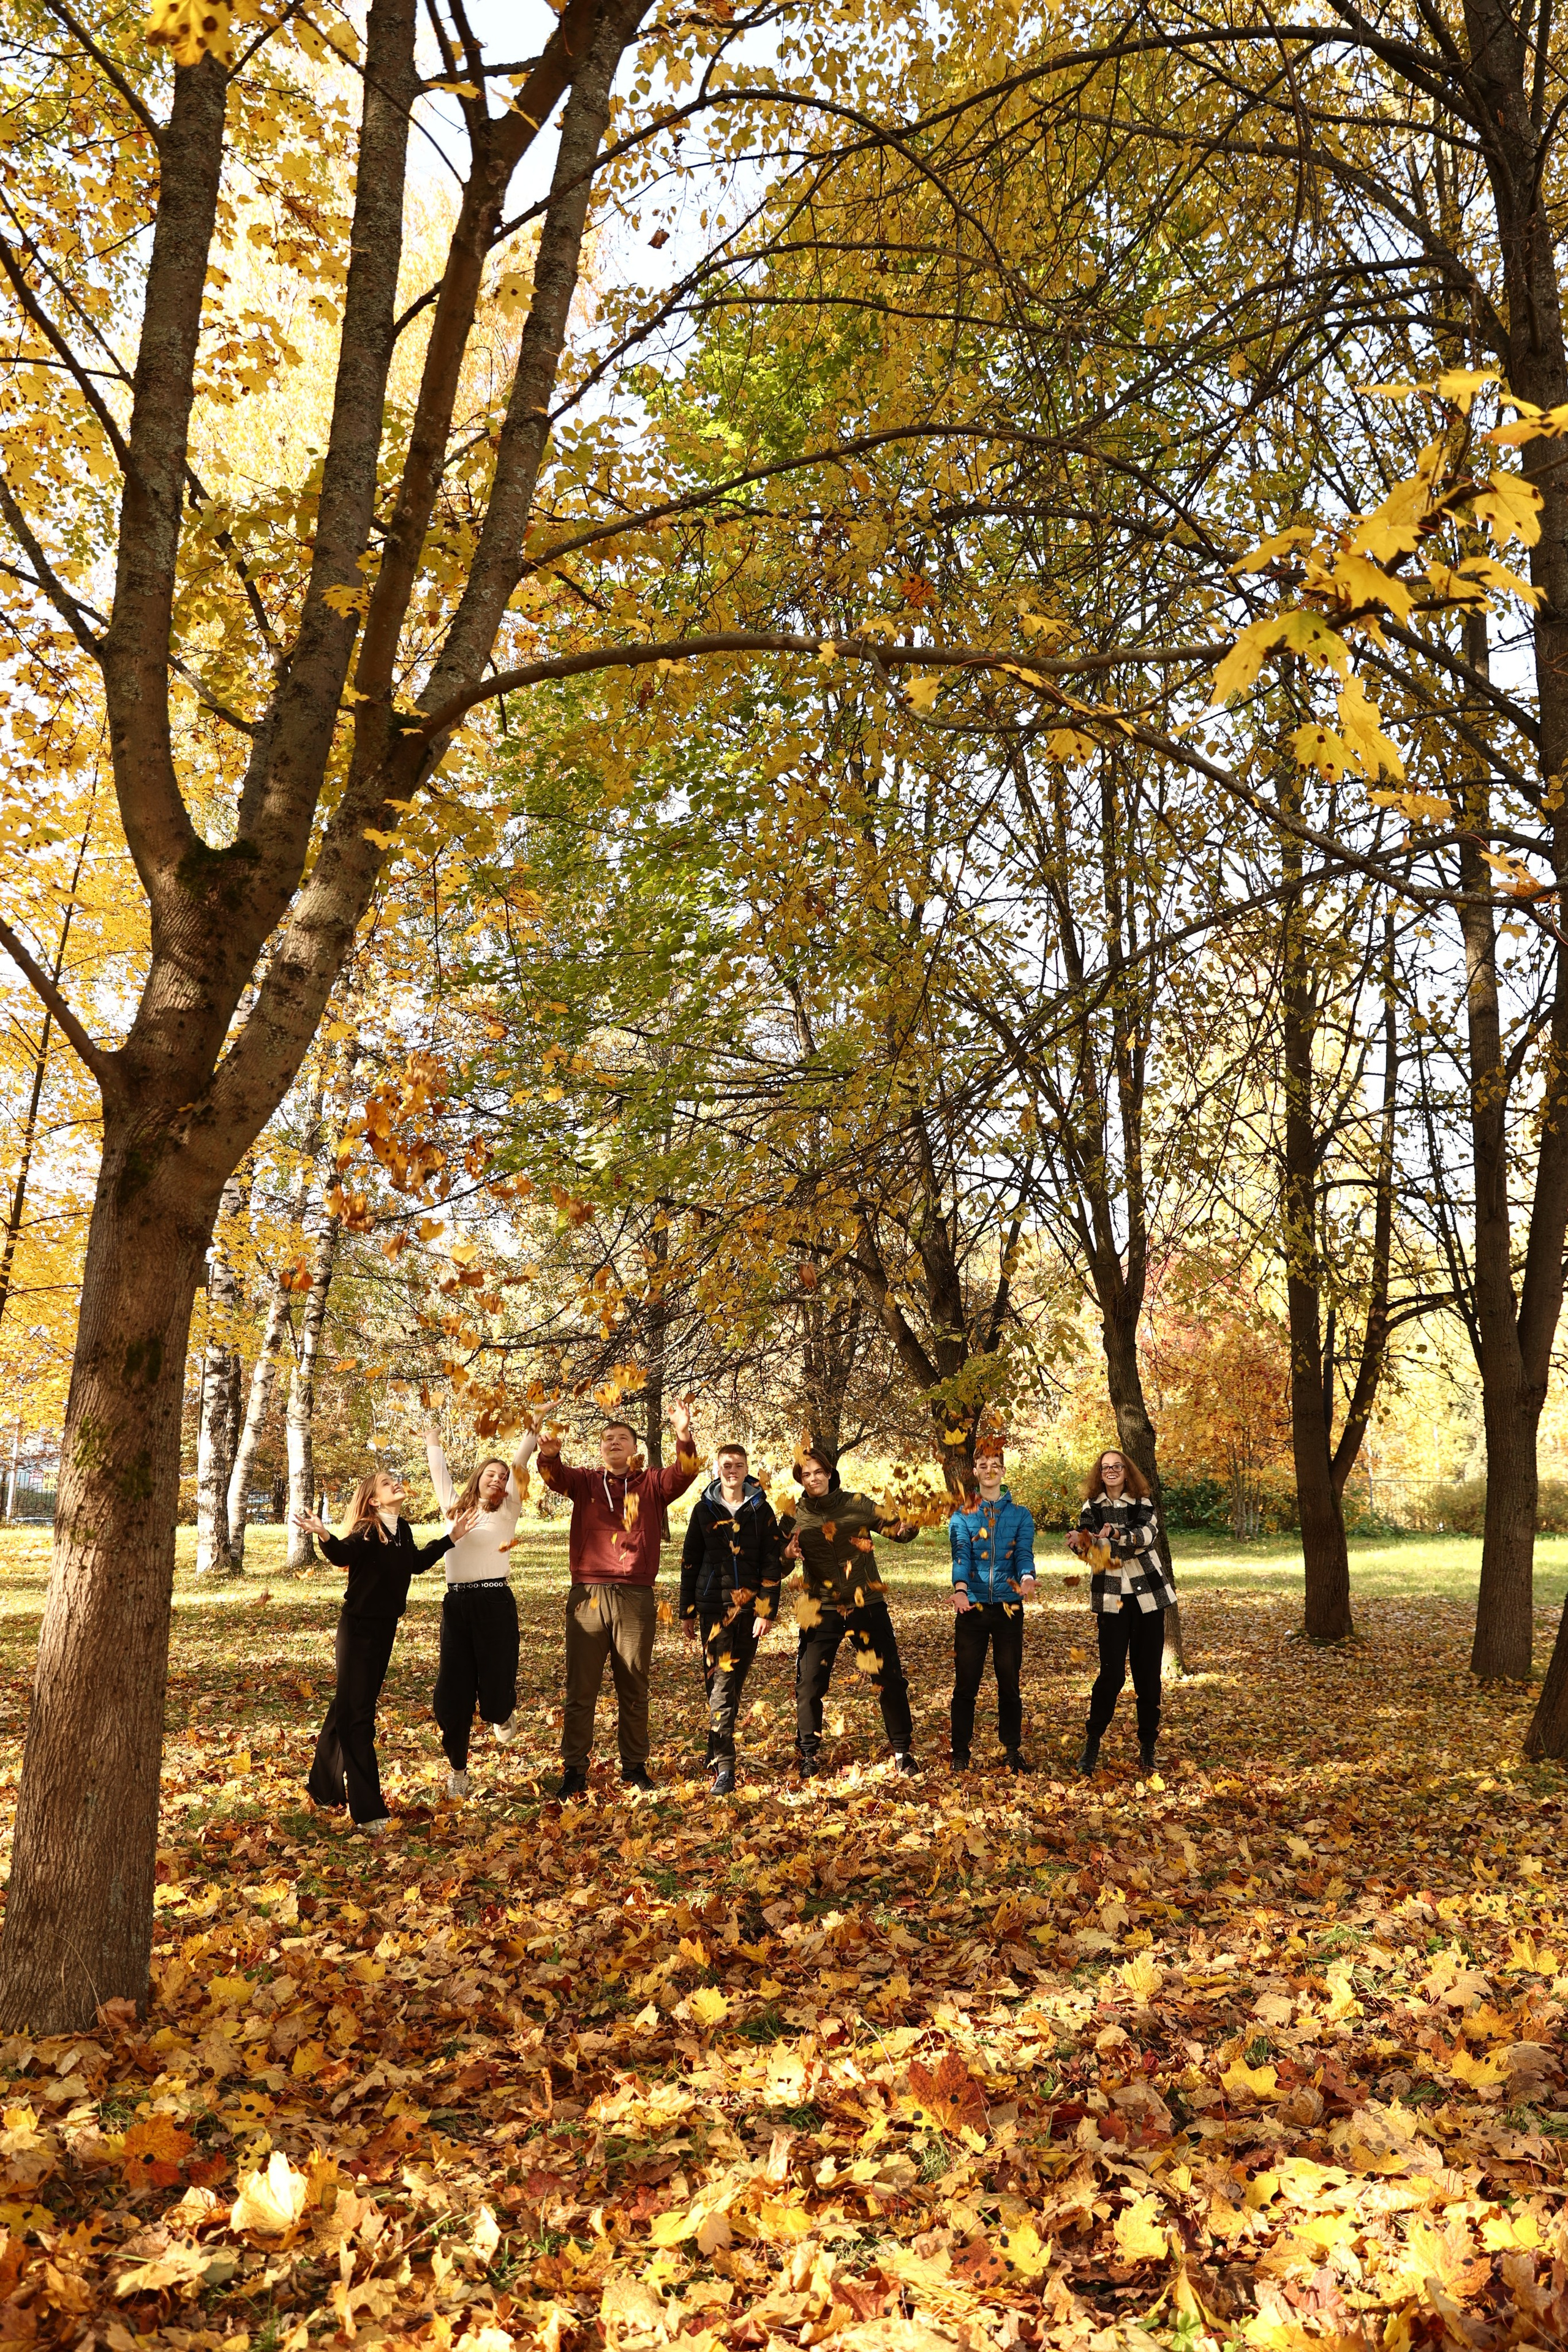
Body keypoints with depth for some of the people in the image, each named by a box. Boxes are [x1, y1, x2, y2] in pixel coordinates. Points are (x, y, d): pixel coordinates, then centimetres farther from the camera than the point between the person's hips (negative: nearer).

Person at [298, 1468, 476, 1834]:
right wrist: (323, 1535, -56)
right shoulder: (367, 1532, -17)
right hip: (359, 1628, -7)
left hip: (386, 1626, 7)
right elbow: (343, 1555, -37)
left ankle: (325, 1787, 35)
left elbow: (417, 1563, 21)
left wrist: (450, 1538, 23)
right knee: (357, 1712, -7)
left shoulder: (403, 1530, 5)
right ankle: (368, 1812, -9)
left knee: (349, 1706, 19)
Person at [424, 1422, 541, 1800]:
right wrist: (432, 1439, 35)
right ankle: (458, 1769, 18)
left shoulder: (506, 1512, 7)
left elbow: (520, 1464, 3)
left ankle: (503, 1714, 33)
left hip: (495, 1602, -3)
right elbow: (439, 1471, 27)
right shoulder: (454, 1508, 15)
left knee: (495, 1687, -5)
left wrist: (532, 1428, -1)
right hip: (456, 1604, 3)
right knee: (452, 1690, 2)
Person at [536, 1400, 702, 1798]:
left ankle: (635, 1765, 19)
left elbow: (684, 1473, -9)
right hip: (587, 1595, 0)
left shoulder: (652, 1485, 8)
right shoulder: (584, 1483, 9)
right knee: (580, 1687, 4)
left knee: (634, 1688, 9)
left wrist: (683, 1435, -28)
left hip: (636, 1597, 0)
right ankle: (574, 1768, 12)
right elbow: (555, 1476, -9)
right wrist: (549, 1455, -33)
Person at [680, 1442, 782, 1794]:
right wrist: (687, 1613, 7)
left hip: (750, 1607, 1)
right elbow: (690, 1562, 8)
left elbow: (770, 1564, 2)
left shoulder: (761, 1510, 4)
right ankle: (723, 1766, -13)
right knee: (720, 1682, -10)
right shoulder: (704, 1510, 4)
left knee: (736, 1681, 9)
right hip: (714, 1607, -1)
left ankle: (718, 1748, 27)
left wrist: (767, 1611, -6)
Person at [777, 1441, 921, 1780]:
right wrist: (787, 1555, -16)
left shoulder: (858, 1504, -2)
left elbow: (897, 1531, -1)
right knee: (809, 1685, -1)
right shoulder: (795, 1516, 0)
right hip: (821, 1612, 0)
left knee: (890, 1680, 3)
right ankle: (808, 1758, 15)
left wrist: (908, 1527, -24)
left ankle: (903, 1751, 19)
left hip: (867, 1606, 0)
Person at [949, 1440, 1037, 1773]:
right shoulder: (962, 1516, 6)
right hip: (972, 1607, 0)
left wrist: (1027, 1577, -30)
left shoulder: (1020, 1515, 8)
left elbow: (1024, 1553, -7)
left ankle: (1013, 1751, 19)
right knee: (966, 1684, 2)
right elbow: (961, 1555, -10)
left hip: (1009, 1607, 1)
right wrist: (960, 1588, -30)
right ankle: (961, 1752, 13)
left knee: (1009, 1683, 6)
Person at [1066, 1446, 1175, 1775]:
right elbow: (1087, 1545, -13)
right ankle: (1092, 1744, 6)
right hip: (1112, 1599, -1)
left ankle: (1147, 1747, 16)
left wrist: (1115, 1534, -35)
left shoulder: (1143, 1502, 1)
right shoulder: (1092, 1507, 2)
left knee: (1148, 1673, 4)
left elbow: (1147, 1534, -18)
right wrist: (1081, 1543, -36)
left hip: (1149, 1596, 1)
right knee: (1112, 1673, -7)